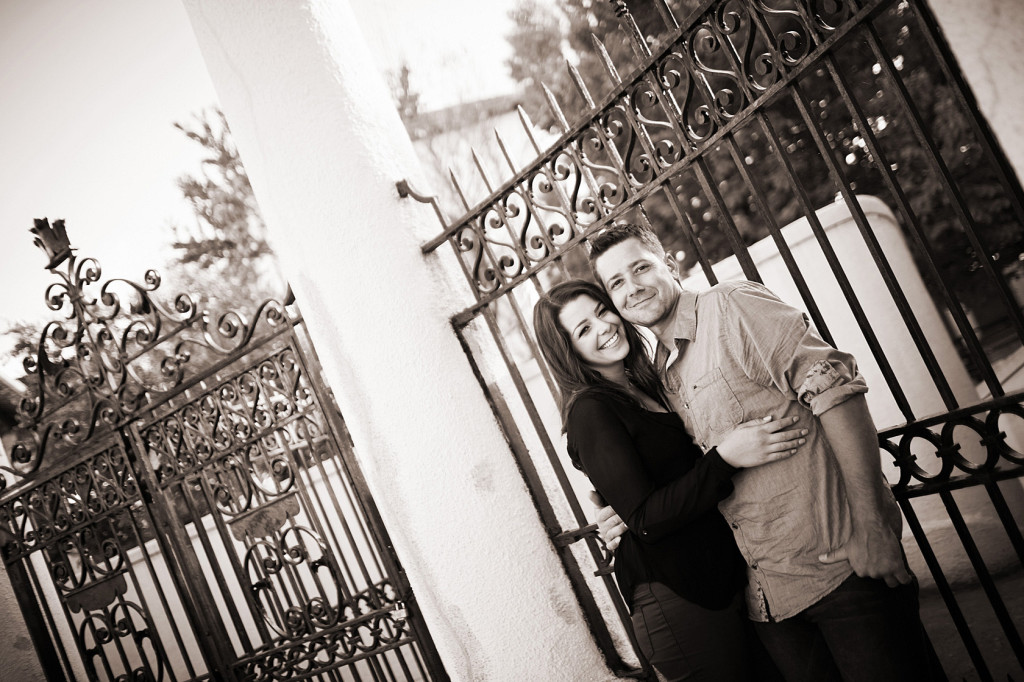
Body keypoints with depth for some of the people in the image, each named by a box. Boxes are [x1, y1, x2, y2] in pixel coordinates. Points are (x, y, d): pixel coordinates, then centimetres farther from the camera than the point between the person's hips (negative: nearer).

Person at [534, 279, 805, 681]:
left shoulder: (648, 386, 12)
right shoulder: (589, 410, -13)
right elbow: (646, 519, -20)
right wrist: (725, 458, -25)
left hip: (726, 573, 8)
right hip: (675, 598, -8)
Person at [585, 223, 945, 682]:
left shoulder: (730, 307, -6)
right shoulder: (660, 377, 14)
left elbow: (835, 387, -16)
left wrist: (871, 526, -21)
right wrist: (631, 515, 6)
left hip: (836, 562, -6)